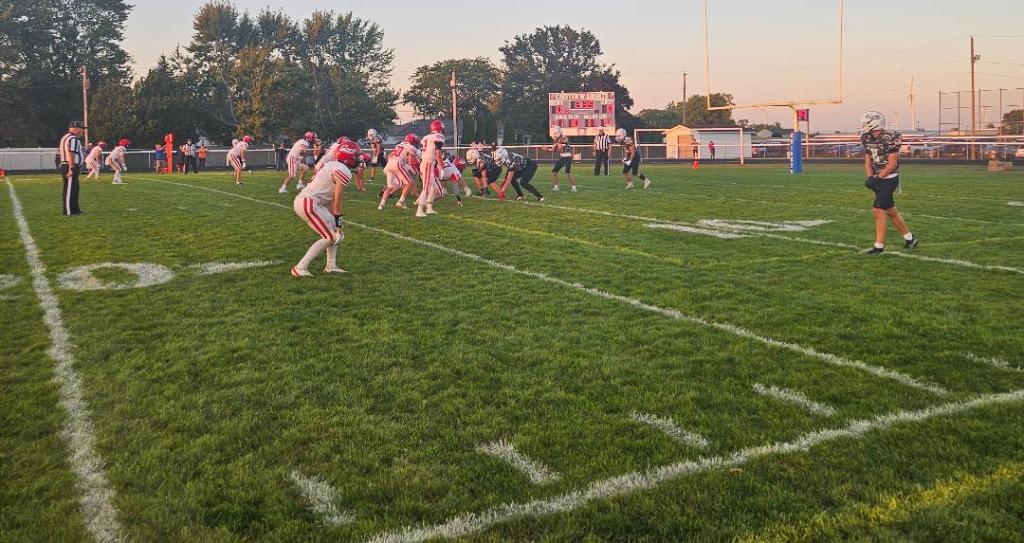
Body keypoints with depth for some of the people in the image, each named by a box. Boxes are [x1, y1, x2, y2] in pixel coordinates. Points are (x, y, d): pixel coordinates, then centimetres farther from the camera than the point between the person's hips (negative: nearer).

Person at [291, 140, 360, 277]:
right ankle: (300, 268, -1)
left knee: (334, 229, 18)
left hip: (304, 200, 10)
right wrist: (337, 222, -2)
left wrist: (335, 219, 20)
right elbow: (338, 202, -10)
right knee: (330, 236, -3)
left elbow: (330, 198, 18)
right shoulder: (344, 172, -13)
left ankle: (331, 266, 22)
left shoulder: (332, 165, 17)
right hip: (309, 204, -10)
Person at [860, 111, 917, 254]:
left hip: (889, 179, -8)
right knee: (890, 211, 15)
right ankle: (909, 238, 29)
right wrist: (870, 177, -10)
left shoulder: (890, 139, -17)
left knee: (878, 210, -12)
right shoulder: (868, 140, 5)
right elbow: (868, 162, 6)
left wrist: (877, 178, -20)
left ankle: (879, 245, -6)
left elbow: (892, 165, -17)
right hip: (878, 179, 8)